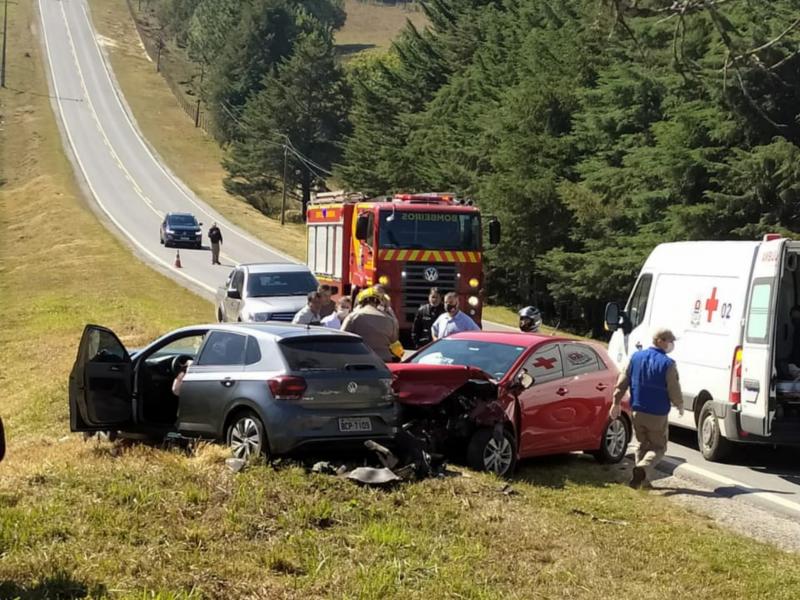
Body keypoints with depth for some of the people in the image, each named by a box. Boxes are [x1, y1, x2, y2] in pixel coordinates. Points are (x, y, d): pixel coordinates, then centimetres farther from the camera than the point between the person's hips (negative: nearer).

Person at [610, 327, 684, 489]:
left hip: (638, 412, 5)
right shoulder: (667, 364, -14)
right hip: (658, 415, -5)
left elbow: (622, 382, 4)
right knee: (658, 447, 7)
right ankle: (643, 468, -20)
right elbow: (674, 391, -11)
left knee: (643, 445, 20)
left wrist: (616, 402, 11)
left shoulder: (636, 357, 3)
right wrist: (680, 406, 8)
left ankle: (643, 480, 16)